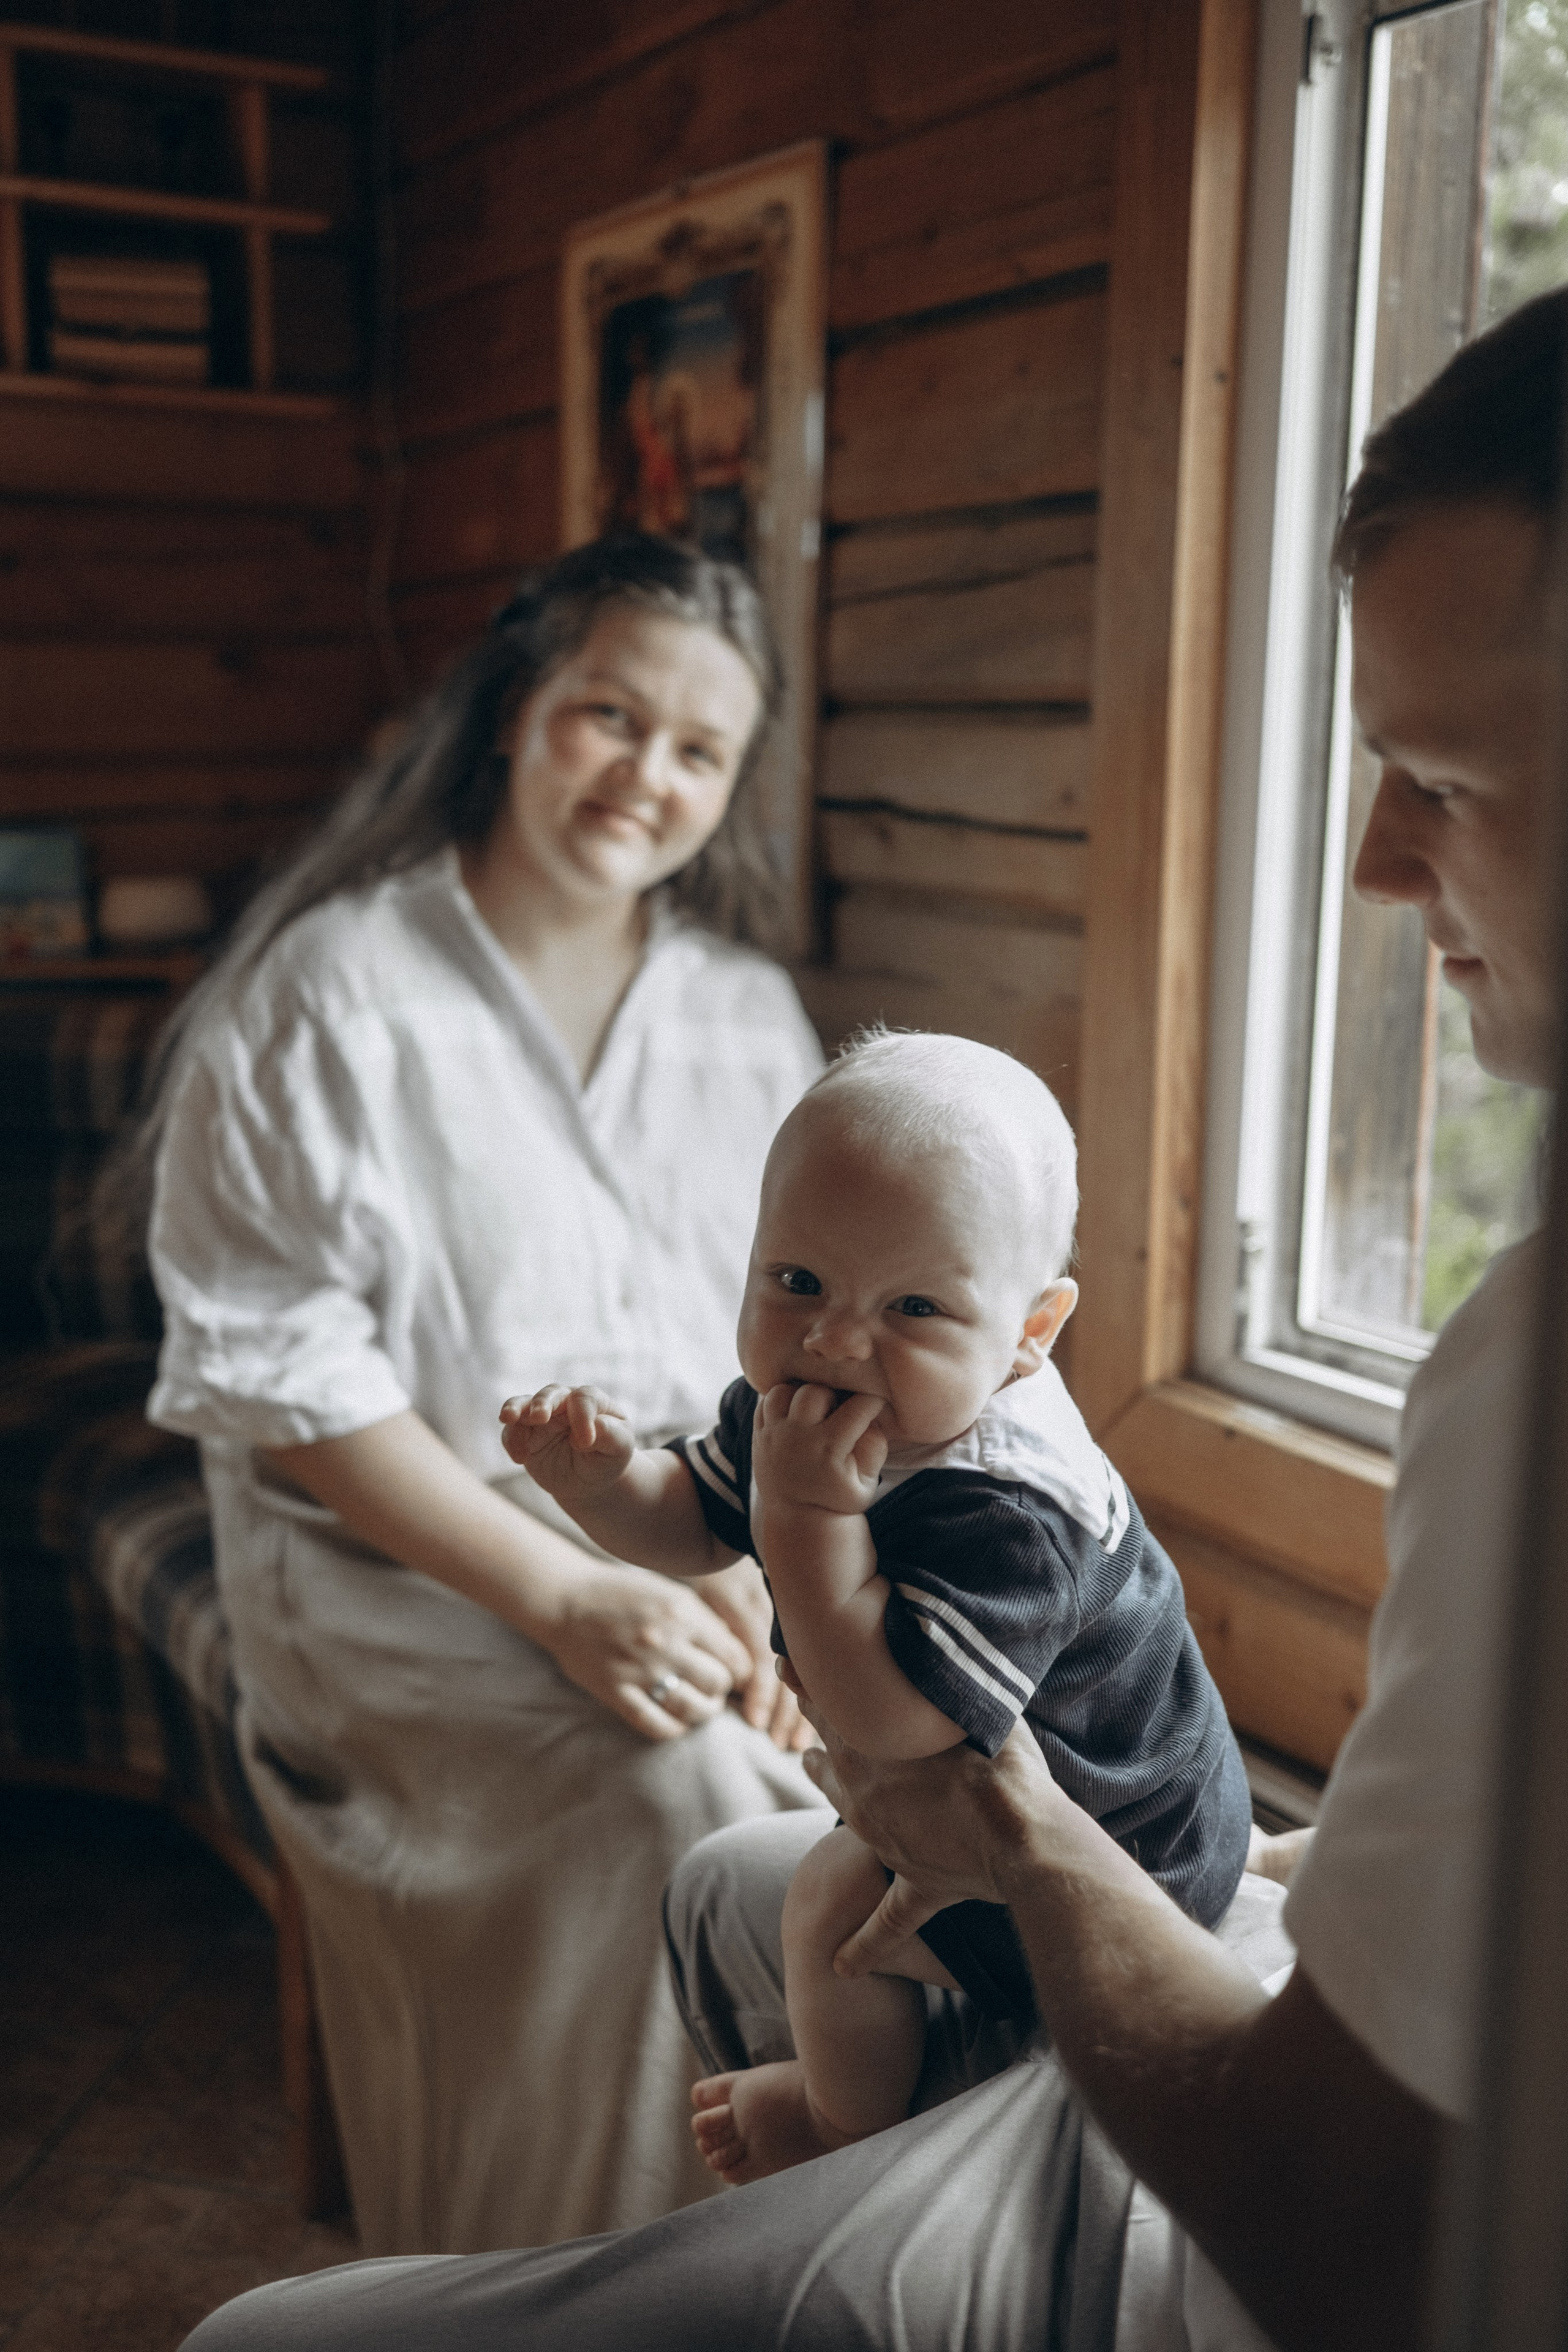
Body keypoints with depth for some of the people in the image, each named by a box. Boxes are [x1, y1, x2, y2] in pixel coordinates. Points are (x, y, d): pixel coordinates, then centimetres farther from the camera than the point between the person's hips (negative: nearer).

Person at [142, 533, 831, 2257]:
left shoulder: (748, 1019, 10)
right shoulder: (330, 995, -6)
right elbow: (281, 1370, -12)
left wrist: (764, 1571, -11)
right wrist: (564, 1599, -18)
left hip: (711, 1568, 5)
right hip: (416, 1584, -4)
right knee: (683, 1799, -28)